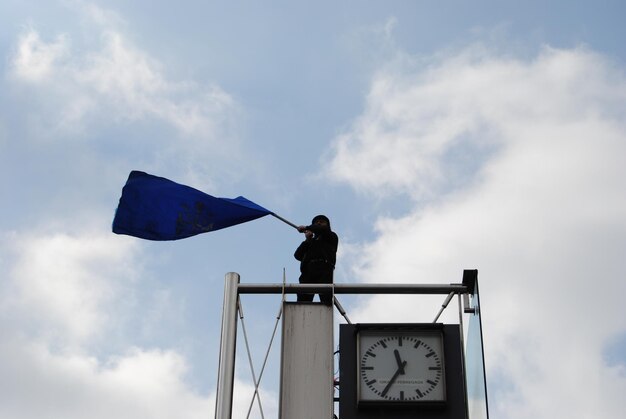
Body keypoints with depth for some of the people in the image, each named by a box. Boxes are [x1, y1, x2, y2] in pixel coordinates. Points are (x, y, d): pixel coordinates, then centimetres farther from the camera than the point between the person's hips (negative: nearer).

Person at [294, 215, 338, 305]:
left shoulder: (332, 237, 27)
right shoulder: (311, 242, 36)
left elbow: (323, 230, 3)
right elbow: (298, 255, 20)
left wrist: (306, 228, 13)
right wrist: (307, 240, 12)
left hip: (324, 268, -3)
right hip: (308, 270, 4)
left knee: (326, 299, -22)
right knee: (302, 298, -17)